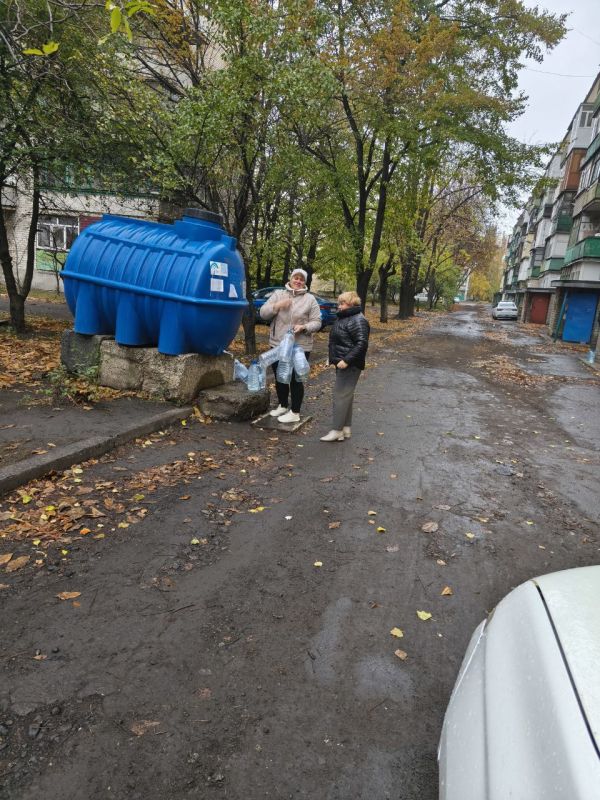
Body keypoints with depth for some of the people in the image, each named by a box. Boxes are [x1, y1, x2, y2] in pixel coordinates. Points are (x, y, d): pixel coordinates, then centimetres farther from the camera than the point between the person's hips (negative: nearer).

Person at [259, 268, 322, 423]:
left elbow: (316, 322, -2)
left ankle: (295, 412, 14)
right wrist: (277, 306, -16)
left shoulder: (310, 299, 0)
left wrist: (304, 327, -21)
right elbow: (263, 314, 1)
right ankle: (283, 405, 36)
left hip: (300, 347, -4)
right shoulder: (278, 294, 6)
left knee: (295, 380, 2)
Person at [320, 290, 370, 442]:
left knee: (341, 395, -8)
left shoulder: (358, 320, -16)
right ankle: (346, 428, 21)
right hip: (341, 363, 10)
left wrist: (346, 360, -27)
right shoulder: (343, 318, 15)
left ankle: (337, 430, -3)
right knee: (346, 395, 13)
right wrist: (334, 359, 20)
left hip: (349, 365, -10)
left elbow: (362, 344, -24)